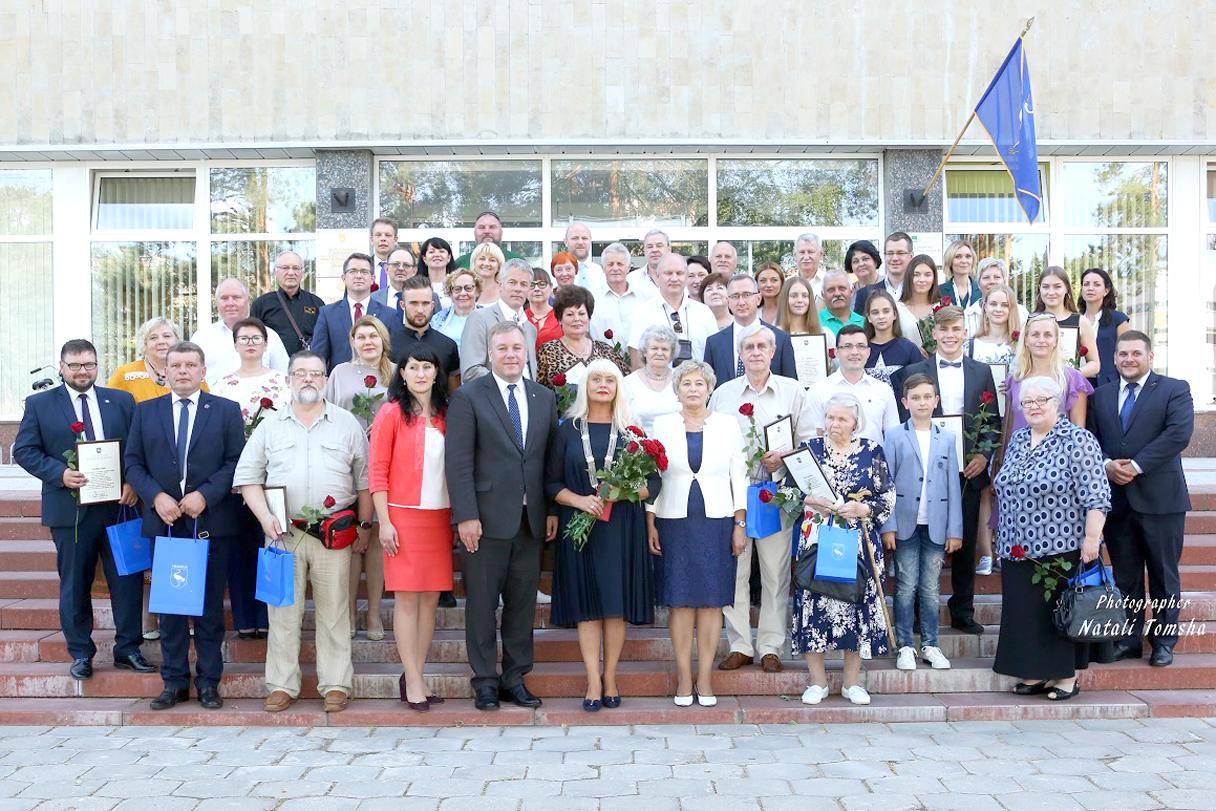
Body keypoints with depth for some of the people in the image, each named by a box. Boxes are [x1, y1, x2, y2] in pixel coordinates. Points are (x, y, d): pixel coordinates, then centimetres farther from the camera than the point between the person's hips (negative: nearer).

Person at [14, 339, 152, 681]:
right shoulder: (39, 404, 3)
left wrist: (132, 482, -10)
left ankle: (127, 649, 16)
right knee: (74, 585, 8)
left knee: (128, 579, 4)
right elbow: (24, 450, -1)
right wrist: (59, 474, -16)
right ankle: (81, 653, 20)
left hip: (119, 505, 1)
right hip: (70, 508, -1)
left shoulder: (122, 401, 8)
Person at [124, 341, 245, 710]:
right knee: (169, 603, 6)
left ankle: (209, 681, 12)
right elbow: (133, 461, 7)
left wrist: (205, 495, -14)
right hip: (164, 521, 2)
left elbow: (236, 461, -3)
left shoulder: (227, 410, 3)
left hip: (212, 521, -2)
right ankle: (174, 681, 15)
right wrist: (155, 496, -9)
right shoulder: (145, 411, 10)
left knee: (210, 604, 4)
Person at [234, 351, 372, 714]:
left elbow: (364, 479, 9)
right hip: (284, 533, 1)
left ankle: (336, 685, 10)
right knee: (283, 611, 3)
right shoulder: (270, 426, 10)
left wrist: (364, 524, 5)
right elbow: (248, 477, 9)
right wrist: (264, 517, -5)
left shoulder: (347, 423, 7)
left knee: (334, 611, 2)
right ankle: (282, 686, 12)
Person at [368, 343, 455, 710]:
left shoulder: (445, 415, 12)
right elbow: (377, 470, -4)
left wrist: (458, 516, 7)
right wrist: (384, 522, -10)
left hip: (440, 516, 5)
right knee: (407, 597, -3)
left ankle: (414, 676, 13)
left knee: (431, 598, 5)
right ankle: (413, 682, 2)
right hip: (403, 515, -4)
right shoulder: (392, 413, -2)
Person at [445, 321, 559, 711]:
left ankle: (515, 679, 21)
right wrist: (465, 515, -14)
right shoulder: (468, 397, -3)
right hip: (487, 517, -4)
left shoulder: (545, 398, 11)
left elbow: (551, 458, 12)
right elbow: (458, 461, -8)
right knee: (482, 602, 4)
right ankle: (485, 682, 16)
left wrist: (553, 510, 6)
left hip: (530, 519, 4)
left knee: (523, 602, 10)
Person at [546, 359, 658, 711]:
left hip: (622, 528, 0)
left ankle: (610, 678, 12)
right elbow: (551, 483, 4)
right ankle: (594, 682, 5)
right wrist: (579, 500, -14)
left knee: (617, 603, 2)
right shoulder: (568, 430, 7)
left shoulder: (631, 430, 7)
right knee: (587, 605, 0)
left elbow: (653, 481, 5)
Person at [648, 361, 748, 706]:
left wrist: (740, 524, 1)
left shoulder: (728, 425, 6)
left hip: (717, 521, 0)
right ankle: (684, 678, 10)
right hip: (674, 521, 0)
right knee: (680, 599, 1)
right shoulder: (661, 425, 5)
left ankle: (705, 678, 10)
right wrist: (650, 524, 0)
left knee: (712, 599, 1)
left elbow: (739, 476, 6)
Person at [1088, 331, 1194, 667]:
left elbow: (1179, 434, -15)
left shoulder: (1175, 390, -1)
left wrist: (1137, 466, -18)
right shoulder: (1101, 395, 12)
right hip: (1116, 497, 4)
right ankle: (1129, 639, 19)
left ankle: (1164, 641, 16)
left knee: (1164, 575, 6)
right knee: (1125, 575, 10)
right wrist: (1106, 464, -12)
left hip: (1159, 497, -3)